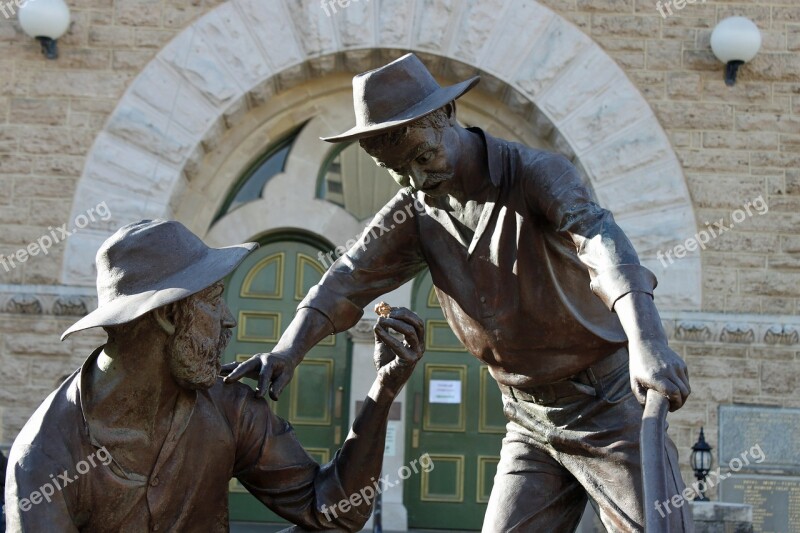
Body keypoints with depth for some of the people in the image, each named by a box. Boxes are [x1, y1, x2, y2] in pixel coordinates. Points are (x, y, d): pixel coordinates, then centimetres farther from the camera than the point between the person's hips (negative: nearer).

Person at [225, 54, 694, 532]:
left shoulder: (537, 173, -17)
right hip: (530, 421, 5)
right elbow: (353, 276, -7)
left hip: (609, 404, -5)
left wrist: (648, 344, -53)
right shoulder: (417, 210, 2)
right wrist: (289, 350, -25)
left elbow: (602, 241, -34)